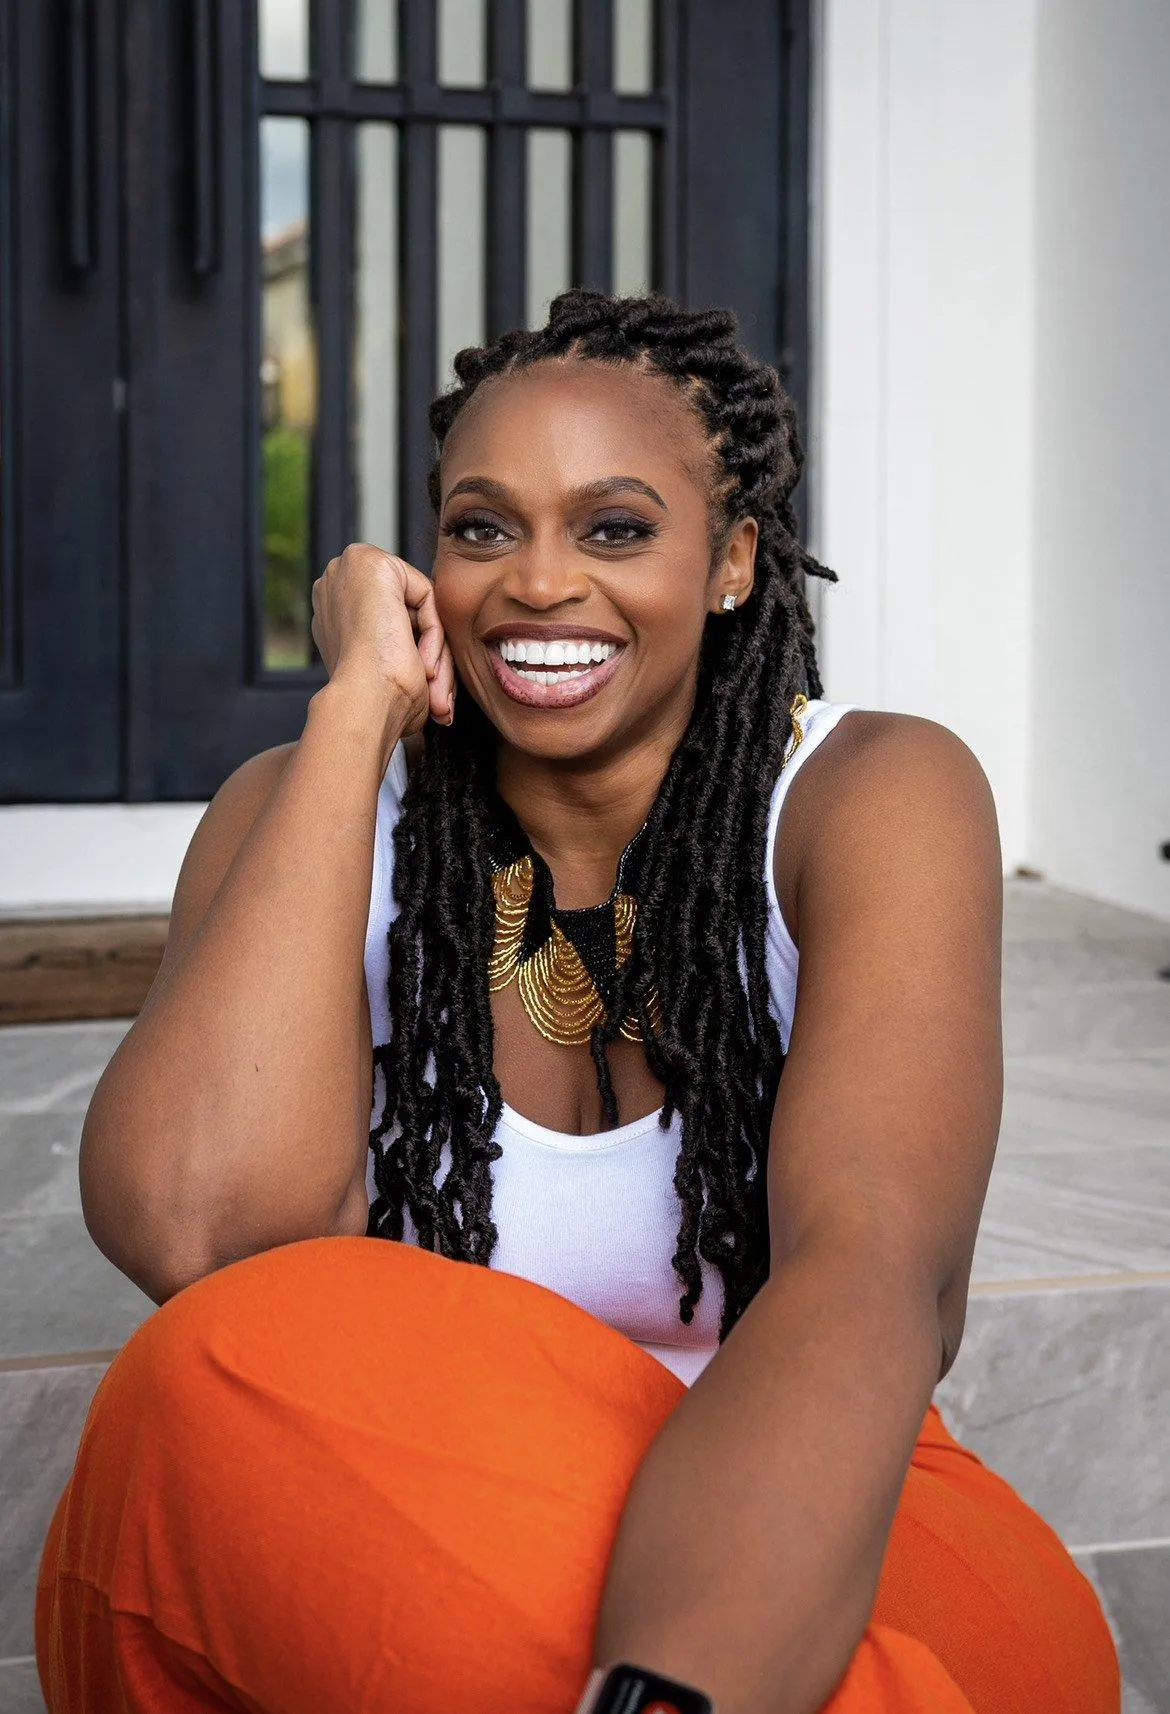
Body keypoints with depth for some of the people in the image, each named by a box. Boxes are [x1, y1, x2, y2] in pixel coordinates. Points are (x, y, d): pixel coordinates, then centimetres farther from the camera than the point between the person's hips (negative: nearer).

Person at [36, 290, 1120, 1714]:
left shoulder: (872, 798, -7)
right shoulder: (309, 814, -1)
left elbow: (873, 1270, -26)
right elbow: (192, 1232, -22)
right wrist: (357, 708, -15)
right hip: (401, 1561, 4)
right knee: (238, 1365, -32)